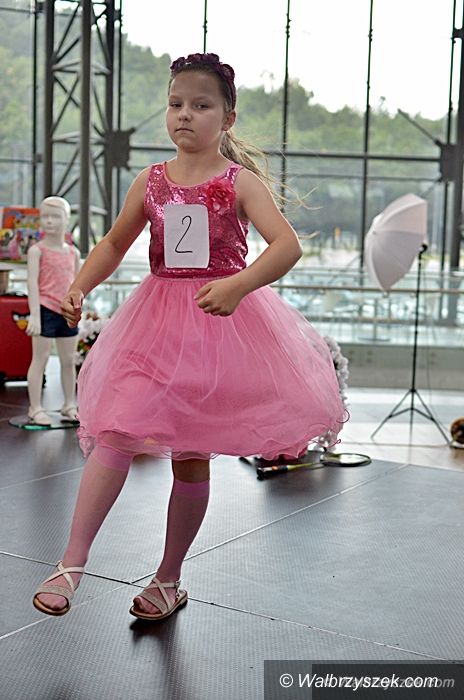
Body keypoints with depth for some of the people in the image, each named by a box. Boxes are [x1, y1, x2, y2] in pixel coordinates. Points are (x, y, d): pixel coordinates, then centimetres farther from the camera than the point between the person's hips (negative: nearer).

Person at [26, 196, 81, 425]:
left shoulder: (73, 252, 9)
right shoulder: (37, 250, -5)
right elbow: (32, 282, -12)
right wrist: (34, 314, -20)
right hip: (46, 310, -5)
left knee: (69, 360, 11)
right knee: (40, 359, -1)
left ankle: (69, 405, 22)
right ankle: (35, 408, 5)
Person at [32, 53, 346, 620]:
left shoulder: (240, 182, -5)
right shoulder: (150, 181, 6)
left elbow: (287, 244, -19)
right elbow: (115, 243, 17)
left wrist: (237, 284, -36)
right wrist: (79, 287, 0)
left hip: (220, 323, -2)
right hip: (155, 318, 3)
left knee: (192, 456, 7)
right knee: (116, 433, -15)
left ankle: (168, 580, 23)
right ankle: (71, 565, -9)